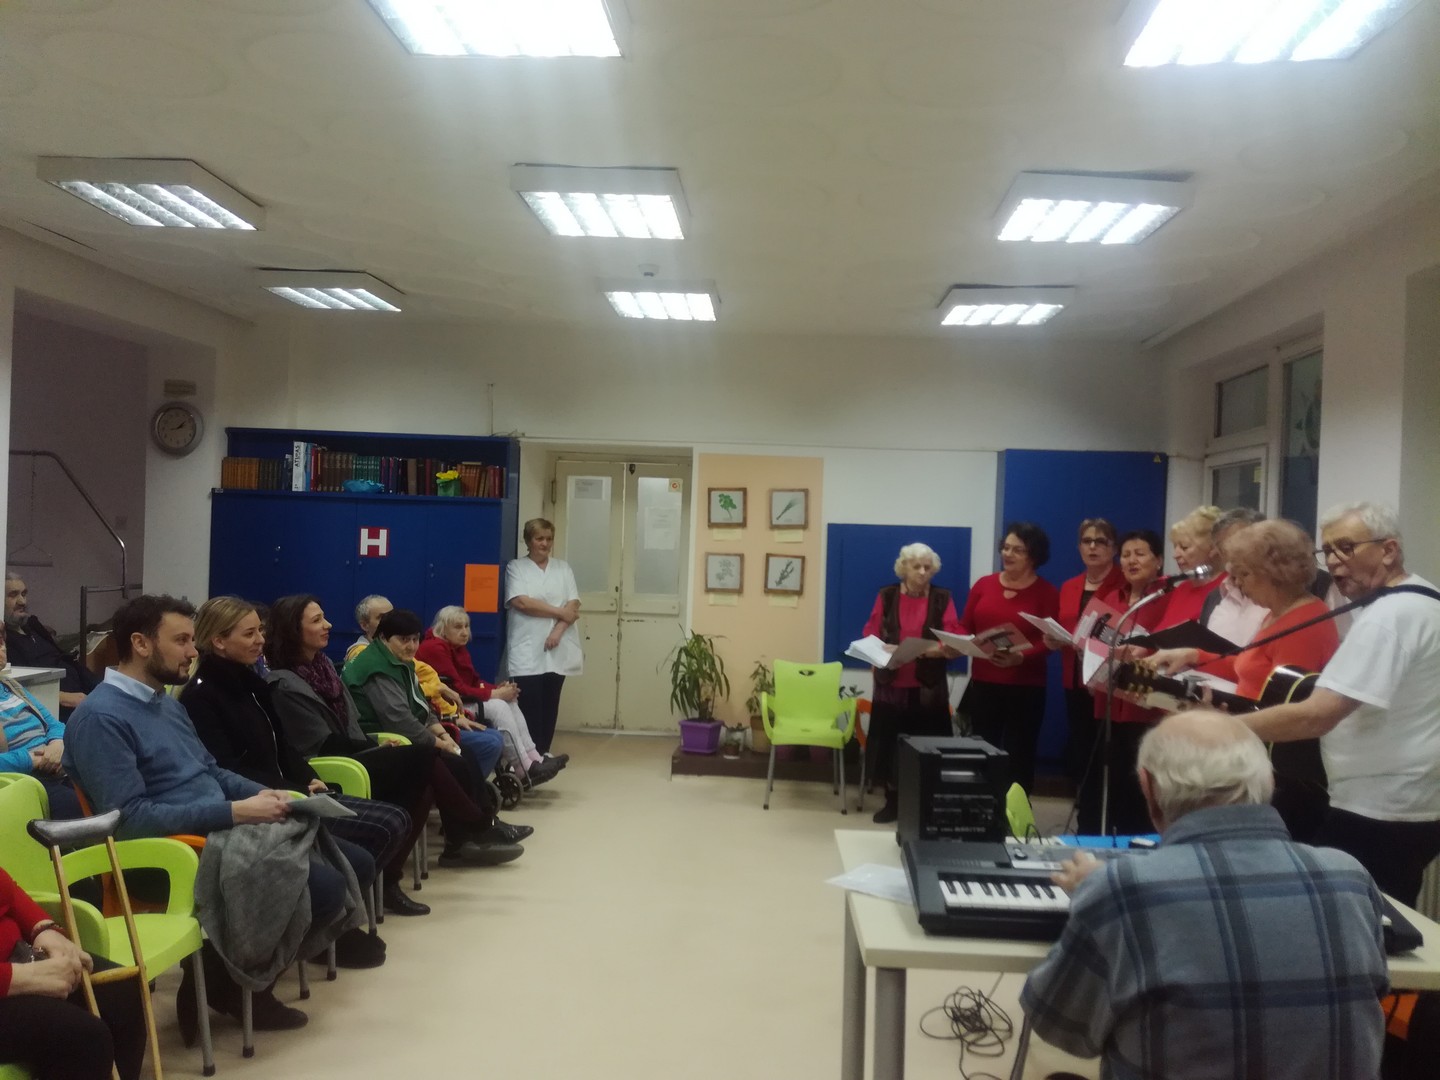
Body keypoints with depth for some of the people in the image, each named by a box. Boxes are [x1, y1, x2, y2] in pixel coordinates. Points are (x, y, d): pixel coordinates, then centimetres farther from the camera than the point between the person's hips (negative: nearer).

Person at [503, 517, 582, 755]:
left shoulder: (563, 568, 13)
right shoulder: (516, 567, 2)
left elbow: (574, 605, 4)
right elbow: (521, 603, -12)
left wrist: (558, 631, -13)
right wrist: (560, 612, -9)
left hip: (557, 651, 4)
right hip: (527, 652, -3)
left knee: (549, 707, 5)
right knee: (530, 707, -7)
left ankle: (543, 755, 13)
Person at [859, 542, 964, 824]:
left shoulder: (943, 598, 3)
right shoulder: (886, 596, 5)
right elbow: (870, 636, 5)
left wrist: (939, 649, -23)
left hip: (928, 688, -1)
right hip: (891, 685, 1)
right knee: (888, 745, 4)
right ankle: (892, 801, 17)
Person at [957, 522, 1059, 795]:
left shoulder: (1047, 593, -3)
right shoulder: (983, 585, 8)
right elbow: (964, 627, 11)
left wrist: (1021, 657, -26)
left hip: (1025, 688, -3)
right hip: (983, 684, 3)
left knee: (1019, 757, 2)